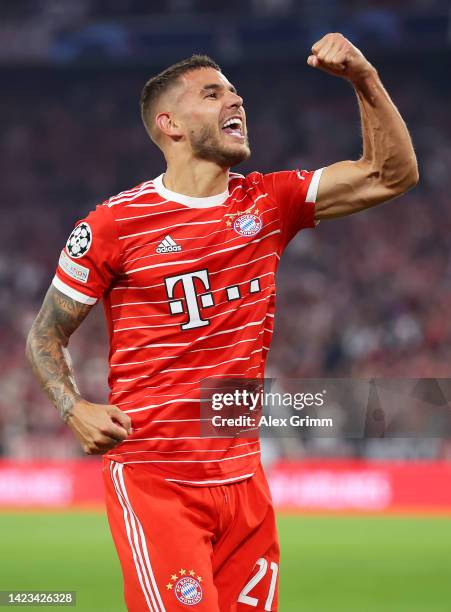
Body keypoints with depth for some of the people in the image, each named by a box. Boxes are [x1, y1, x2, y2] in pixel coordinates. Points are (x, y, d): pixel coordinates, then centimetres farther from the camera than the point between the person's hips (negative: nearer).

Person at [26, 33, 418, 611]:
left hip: (242, 473, 5)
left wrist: (365, 80, -4)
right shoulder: (114, 224, -3)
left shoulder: (269, 203, 9)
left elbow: (392, 175, 6)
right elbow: (46, 334, 6)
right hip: (152, 476, -5)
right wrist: (74, 408, -10)